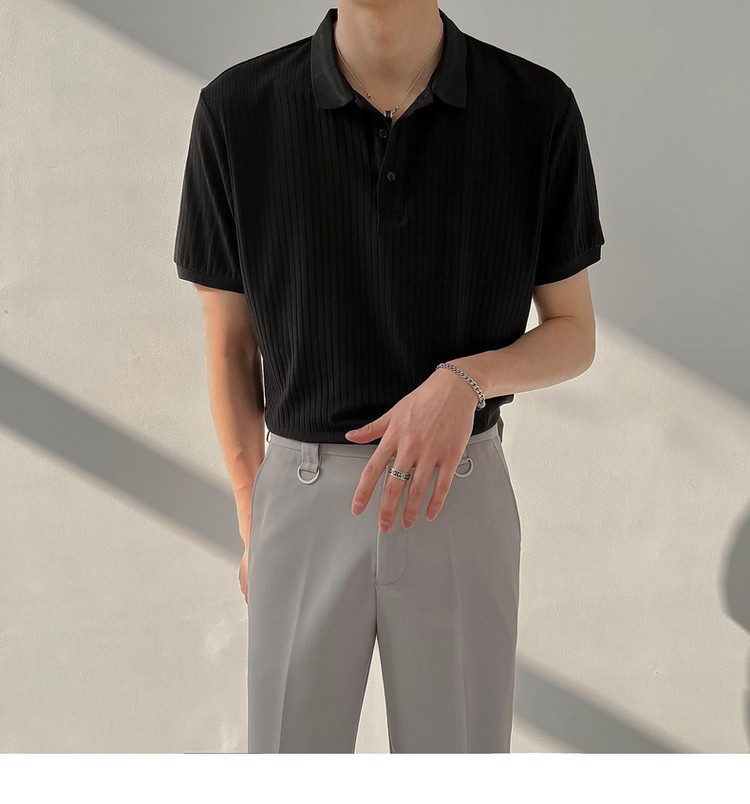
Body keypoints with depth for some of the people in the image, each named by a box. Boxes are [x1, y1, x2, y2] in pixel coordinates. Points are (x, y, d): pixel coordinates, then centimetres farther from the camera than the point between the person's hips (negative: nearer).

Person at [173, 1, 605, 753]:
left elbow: (574, 337, 0)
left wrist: (462, 383, -22)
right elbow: (228, 347, 2)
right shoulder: (236, 112, -9)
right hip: (306, 505, 0)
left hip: (460, 498, 0)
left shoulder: (538, 109, -9)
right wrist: (253, 528, 5)